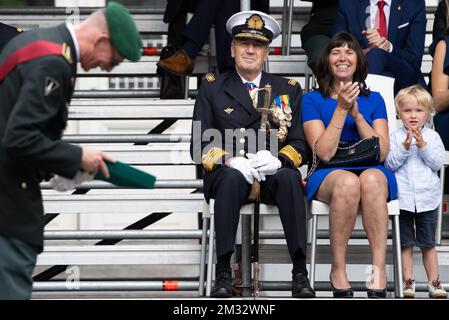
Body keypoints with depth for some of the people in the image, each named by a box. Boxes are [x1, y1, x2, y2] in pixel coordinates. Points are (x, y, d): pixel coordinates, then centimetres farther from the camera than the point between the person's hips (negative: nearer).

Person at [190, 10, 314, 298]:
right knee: (232, 177, -36)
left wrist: (276, 159, -16)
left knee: (289, 177, -34)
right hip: (228, 173, -1)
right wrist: (231, 161, -17)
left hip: (274, 174, 1)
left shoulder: (289, 90, 16)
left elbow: (300, 145, 8)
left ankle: (300, 273, -36)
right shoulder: (212, 88, 12)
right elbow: (201, 145, 5)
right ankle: (223, 272, -35)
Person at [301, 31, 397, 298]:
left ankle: (379, 274, -41)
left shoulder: (373, 100, 15)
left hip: (373, 172, 1)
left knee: (371, 178, -37)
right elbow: (324, 153, -5)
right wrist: (341, 109, -11)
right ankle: (338, 271, -29)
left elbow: (382, 153, 2)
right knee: (348, 181, -39)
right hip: (328, 177, -1)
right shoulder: (312, 100, 8)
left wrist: (356, 113, -7)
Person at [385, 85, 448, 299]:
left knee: (428, 244, 8)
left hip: (427, 198, 1)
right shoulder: (395, 137, 0)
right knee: (406, 243, 4)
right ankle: (408, 282, 9)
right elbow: (390, 164, -8)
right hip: (402, 199, -1)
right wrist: (404, 147, -19)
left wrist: (423, 146, -16)